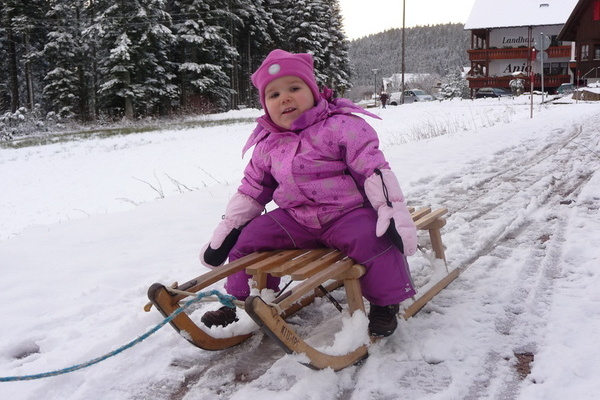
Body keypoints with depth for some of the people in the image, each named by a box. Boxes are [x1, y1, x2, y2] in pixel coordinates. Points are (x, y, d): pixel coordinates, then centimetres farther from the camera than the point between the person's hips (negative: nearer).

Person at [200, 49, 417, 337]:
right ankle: (240, 301, 20)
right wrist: (226, 230, 14)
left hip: (347, 213, -5)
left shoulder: (340, 126, -10)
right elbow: (251, 190, 17)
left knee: (373, 240, -32)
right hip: (294, 220, 5)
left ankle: (386, 303, -6)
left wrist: (393, 211, -24)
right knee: (247, 238, -2)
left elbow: (374, 169, -14)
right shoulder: (267, 146, 8)